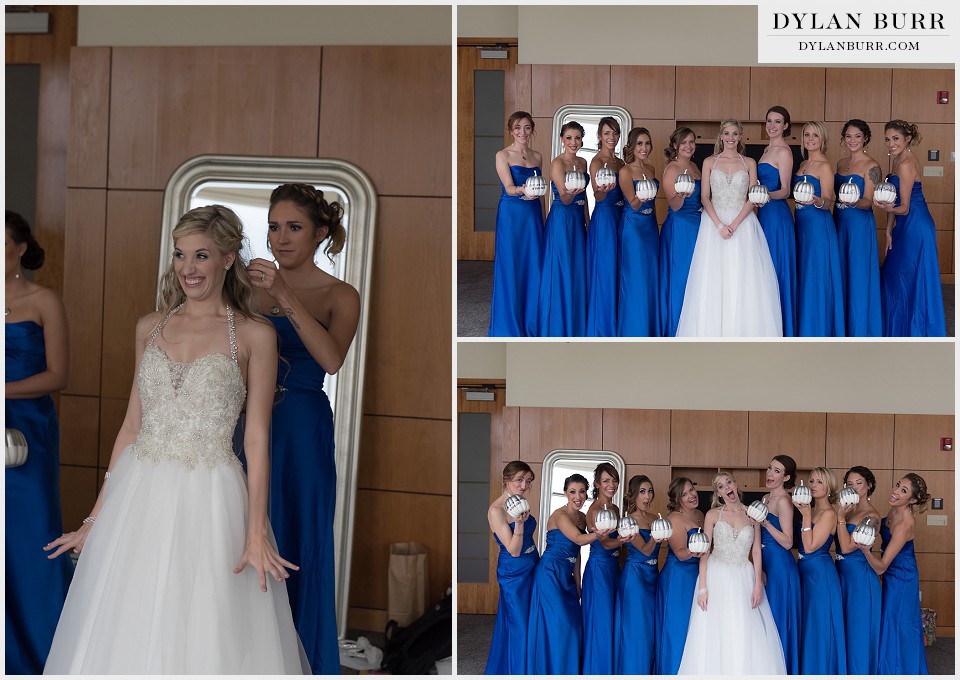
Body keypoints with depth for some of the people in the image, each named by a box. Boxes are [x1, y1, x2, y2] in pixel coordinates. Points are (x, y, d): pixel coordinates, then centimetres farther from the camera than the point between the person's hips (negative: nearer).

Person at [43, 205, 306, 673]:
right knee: (124, 636, 10)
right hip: (138, 497, 4)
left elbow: (257, 439, -6)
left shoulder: (254, 335, -3)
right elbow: (131, 426, 12)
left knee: (205, 637, 1)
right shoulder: (150, 328, 9)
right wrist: (96, 517, 9)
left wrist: (256, 533, -12)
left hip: (210, 504, -4)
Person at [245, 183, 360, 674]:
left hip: (303, 429, -3)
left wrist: (285, 296, -27)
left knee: (300, 541, 3)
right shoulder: (254, 286, 7)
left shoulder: (339, 296, -3)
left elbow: (331, 360, -21)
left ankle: (305, 663, 19)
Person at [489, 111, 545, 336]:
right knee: (510, 268, -3)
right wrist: (523, 190, -36)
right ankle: (509, 325, 5)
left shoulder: (537, 157, 12)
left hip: (533, 216, 5)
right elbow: (509, 188, -15)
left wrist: (542, 220, 10)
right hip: (511, 215, -5)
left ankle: (531, 324, 13)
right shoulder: (503, 155, -3)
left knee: (533, 268, 4)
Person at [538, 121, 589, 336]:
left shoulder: (582, 163, 10)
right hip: (561, 219, -7)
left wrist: (587, 222, 16)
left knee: (578, 269, 11)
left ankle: (576, 324, 21)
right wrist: (570, 194, -42)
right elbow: (564, 199, -21)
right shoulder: (557, 163, -12)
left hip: (578, 220, 8)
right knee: (560, 270, -5)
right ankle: (558, 326, 4)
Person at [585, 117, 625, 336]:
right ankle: (600, 327, 2)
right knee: (604, 271, -6)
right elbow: (597, 196, -20)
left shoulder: (619, 162, 14)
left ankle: (614, 323, 19)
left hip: (619, 219, 8)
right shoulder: (597, 161, -9)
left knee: (617, 271, 11)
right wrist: (603, 191, -39)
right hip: (604, 218, -8)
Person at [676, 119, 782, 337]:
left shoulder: (749, 163, 7)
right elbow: (705, 197, 1)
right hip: (714, 222, 0)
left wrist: (734, 224, -12)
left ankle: (742, 333, 2)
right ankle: (713, 333, 2)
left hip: (743, 223, 0)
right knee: (713, 280, -2)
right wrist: (719, 225, -12)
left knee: (742, 281, -3)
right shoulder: (709, 162, 7)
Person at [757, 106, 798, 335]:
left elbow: (785, 190, -14)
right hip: (765, 213, 9)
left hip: (776, 214, -9)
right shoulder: (768, 149, 16)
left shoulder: (783, 151, -11)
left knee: (775, 270, -5)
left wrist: (768, 195, -31)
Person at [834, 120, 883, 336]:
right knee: (841, 274, 10)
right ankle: (843, 325, 20)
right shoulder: (841, 163, 12)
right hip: (839, 222, 7)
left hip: (860, 225, -7)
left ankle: (860, 329, 5)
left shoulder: (871, 166, -9)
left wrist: (854, 202, -33)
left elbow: (867, 203, -14)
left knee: (858, 275, -3)